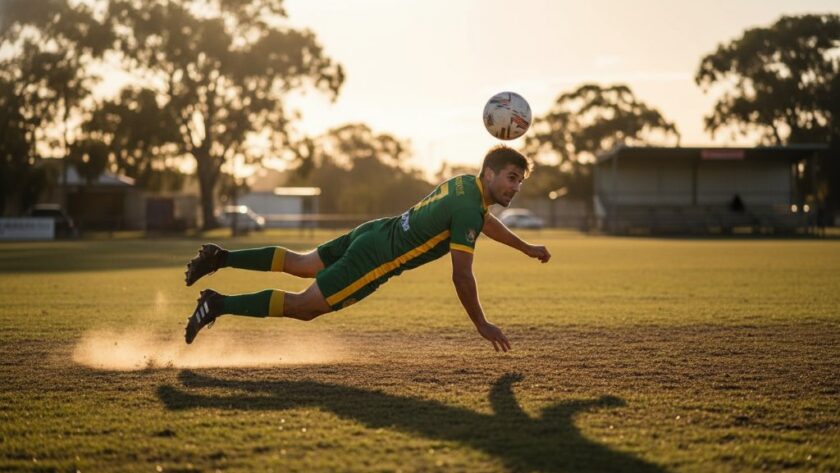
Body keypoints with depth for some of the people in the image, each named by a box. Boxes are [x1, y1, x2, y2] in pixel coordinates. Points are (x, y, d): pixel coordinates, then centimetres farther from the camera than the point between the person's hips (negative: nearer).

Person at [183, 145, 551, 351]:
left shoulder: (467, 183, 6)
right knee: (304, 307, -3)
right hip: (376, 260, -9)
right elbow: (461, 276, -22)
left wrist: (526, 247, 38)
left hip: (373, 233, 9)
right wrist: (481, 325, -13)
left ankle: (220, 258, 26)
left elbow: (483, 219, 29)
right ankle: (220, 304, -2)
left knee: (300, 264, 25)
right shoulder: (467, 209, -23)